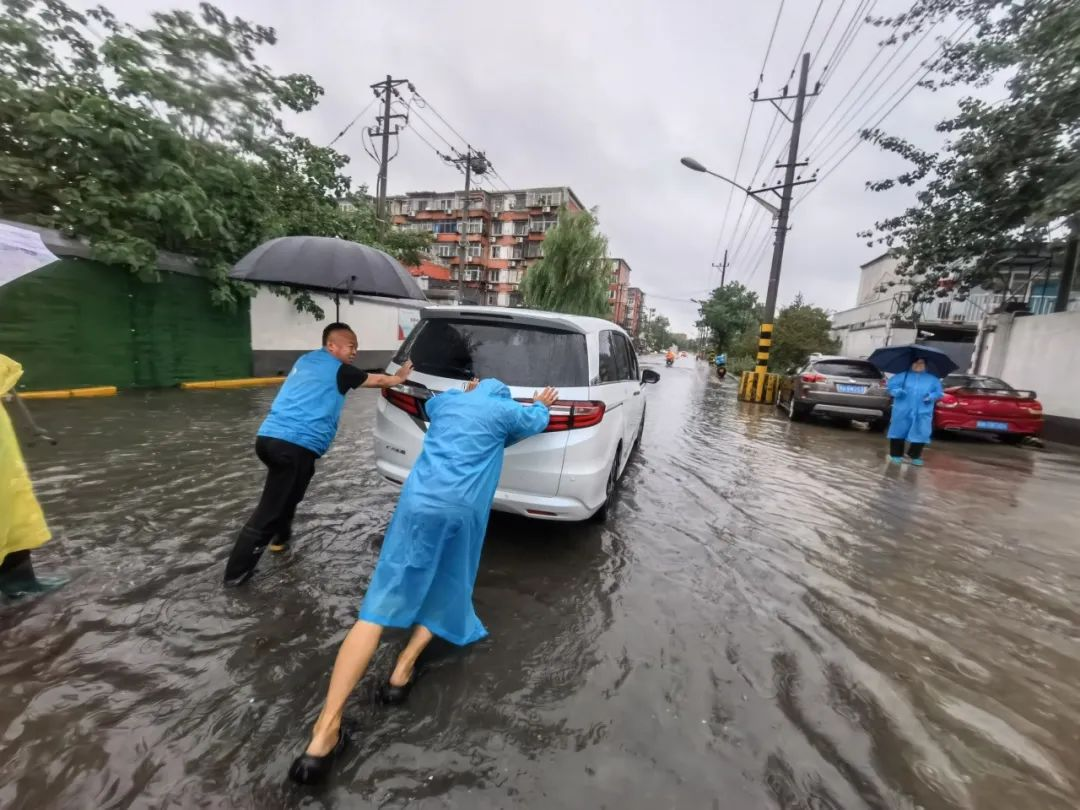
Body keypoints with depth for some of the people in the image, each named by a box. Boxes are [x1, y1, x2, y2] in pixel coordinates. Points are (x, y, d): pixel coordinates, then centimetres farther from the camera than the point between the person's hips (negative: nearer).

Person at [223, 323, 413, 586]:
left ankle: (281, 536, 46)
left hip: (269, 436, 9)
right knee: (269, 509, 0)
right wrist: (399, 377, 34)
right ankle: (236, 571, 7)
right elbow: (378, 380, 13)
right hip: (295, 445, -9)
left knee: (287, 493, 31)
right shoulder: (339, 370, 1)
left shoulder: (305, 360, 22)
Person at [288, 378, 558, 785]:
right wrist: (541, 403, 58)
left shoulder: (444, 401, 23)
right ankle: (404, 668, 16)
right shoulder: (505, 410, 15)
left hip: (419, 498, 2)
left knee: (380, 603, -2)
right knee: (444, 587, 25)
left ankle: (326, 728, -5)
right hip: (462, 507, -2)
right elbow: (537, 421, 36)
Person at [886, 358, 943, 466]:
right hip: (903, 411, -1)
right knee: (898, 432, 2)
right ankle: (896, 455, 13)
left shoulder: (932, 379, 13)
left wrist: (931, 396, -10)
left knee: (920, 435, 1)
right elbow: (891, 385, 5)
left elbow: (939, 392, 12)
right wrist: (897, 392, -15)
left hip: (922, 413, 1)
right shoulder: (903, 375, 8)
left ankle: (915, 456, 17)